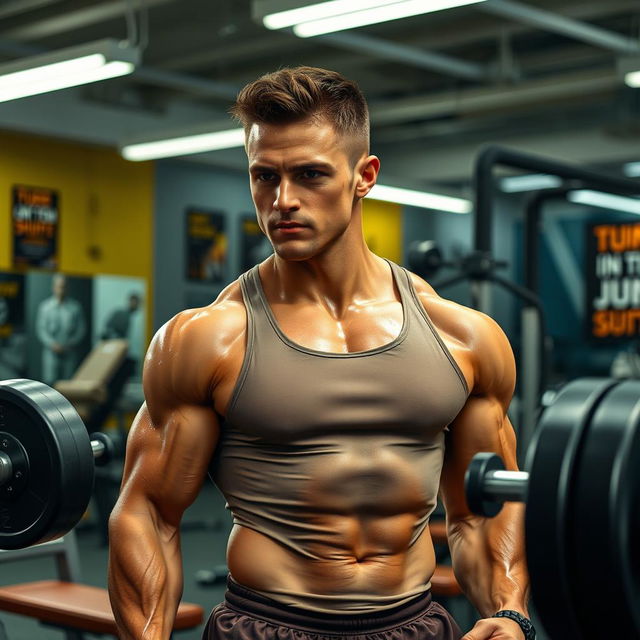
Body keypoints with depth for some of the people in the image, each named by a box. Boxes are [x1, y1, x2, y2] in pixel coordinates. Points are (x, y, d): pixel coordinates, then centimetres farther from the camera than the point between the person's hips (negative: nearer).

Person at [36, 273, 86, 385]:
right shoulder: (45, 306, 4)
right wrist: (52, 344, -13)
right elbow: (41, 329, 1)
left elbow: (81, 329, 5)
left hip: (70, 352, 1)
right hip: (51, 351, -1)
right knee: (50, 381, -9)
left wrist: (71, 343, -8)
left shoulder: (75, 307, 5)